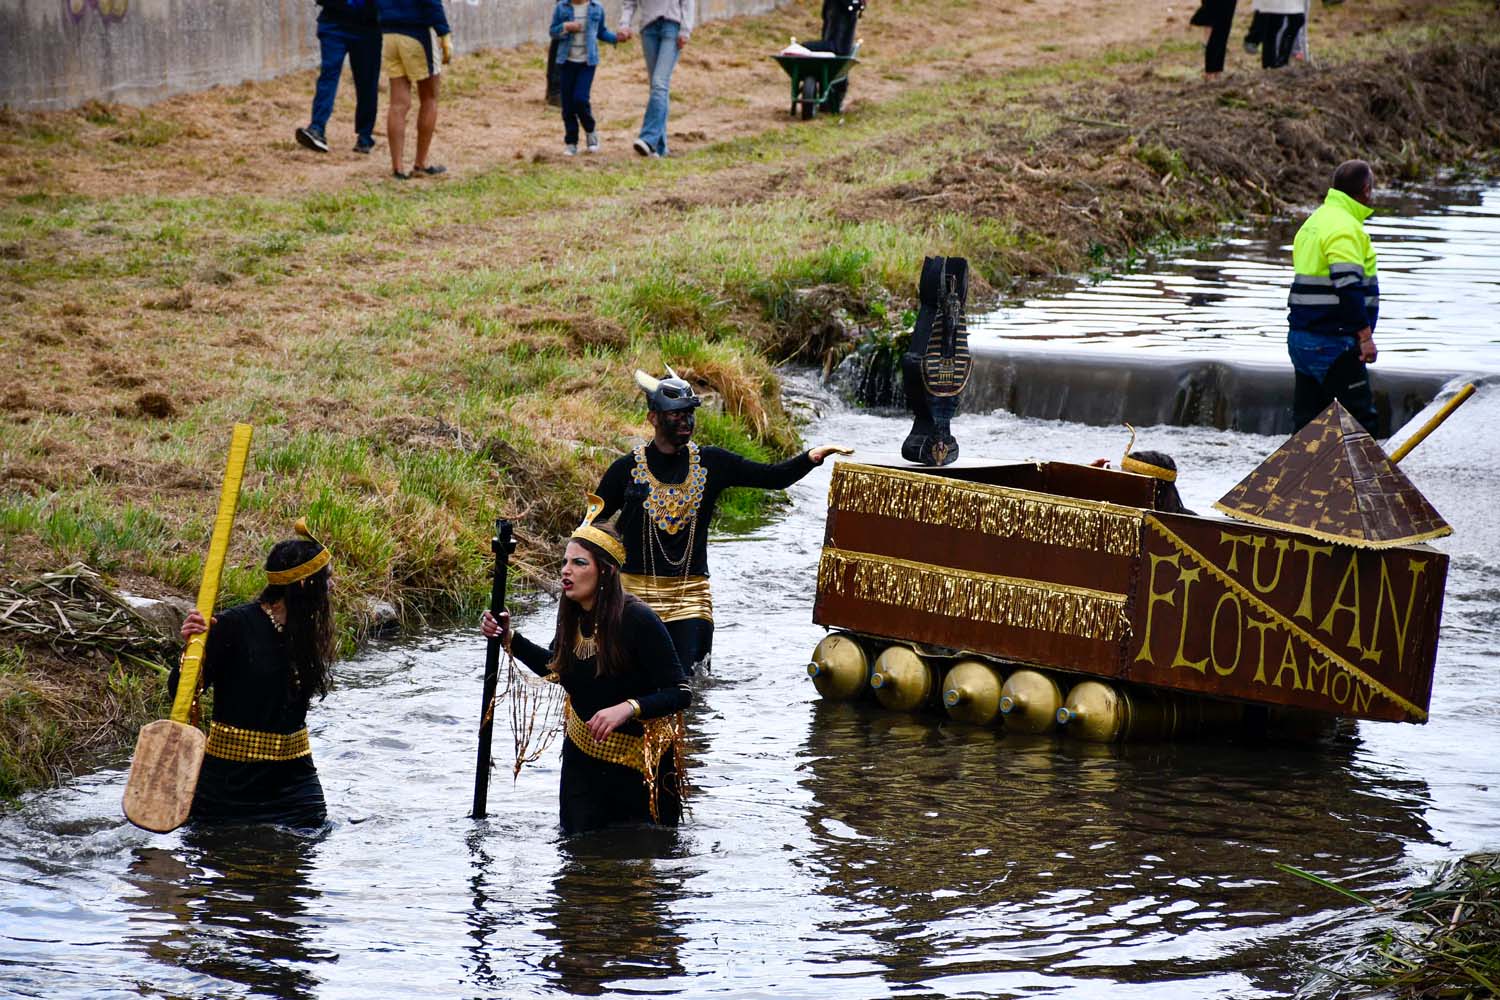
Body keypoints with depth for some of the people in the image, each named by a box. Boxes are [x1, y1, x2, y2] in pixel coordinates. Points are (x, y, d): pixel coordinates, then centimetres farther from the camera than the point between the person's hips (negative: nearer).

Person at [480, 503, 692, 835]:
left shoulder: (637, 620, -25)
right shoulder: (572, 615, -5)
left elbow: (680, 693, -23)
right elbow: (557, 668, 15)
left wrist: (629, 708, -39)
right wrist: (509, 638, 3)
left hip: (642, 766, -6)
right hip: (583, 755, 6)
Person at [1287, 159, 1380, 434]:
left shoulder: (1314, 222, 18)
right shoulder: (1345, 228, -15)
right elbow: (1347, 287, -23)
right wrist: (1365, 335, -22)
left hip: (1302, 337, 10)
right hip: (1333, 342, -10)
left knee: (1308, 417, 10)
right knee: (1360, 415, -7)